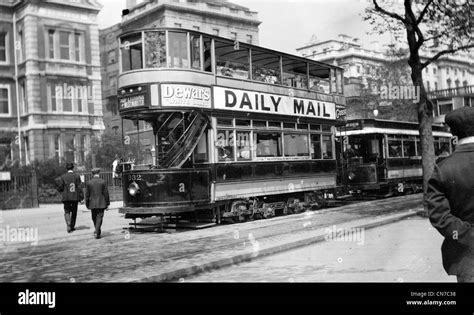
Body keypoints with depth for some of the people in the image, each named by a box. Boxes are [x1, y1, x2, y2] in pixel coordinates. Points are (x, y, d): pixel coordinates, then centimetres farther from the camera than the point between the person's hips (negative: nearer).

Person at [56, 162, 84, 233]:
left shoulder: (63, 177, -2)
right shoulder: (77, 176, -4)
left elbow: (60, 188, -4)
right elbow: (79, 187, -6)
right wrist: (82, 197, -3)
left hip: (66, 197, 0)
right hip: (75, 197, 0)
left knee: (67, 212, 5)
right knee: (74, 212, 13)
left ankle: (68, 225, -16)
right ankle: (72, 226, 19)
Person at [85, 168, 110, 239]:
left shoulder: (89, 183, -1)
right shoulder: (103, 182, -5)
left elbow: (87, 195, 2)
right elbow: (106, 193, -4)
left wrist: (87, 204, 10)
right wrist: (107, 203, 4)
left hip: (92, 204, 2)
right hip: (101, 204, -2)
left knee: (94, 218, 16)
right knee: (99, 218, 0)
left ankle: (98, 232, 28)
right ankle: (96, 232, -11)